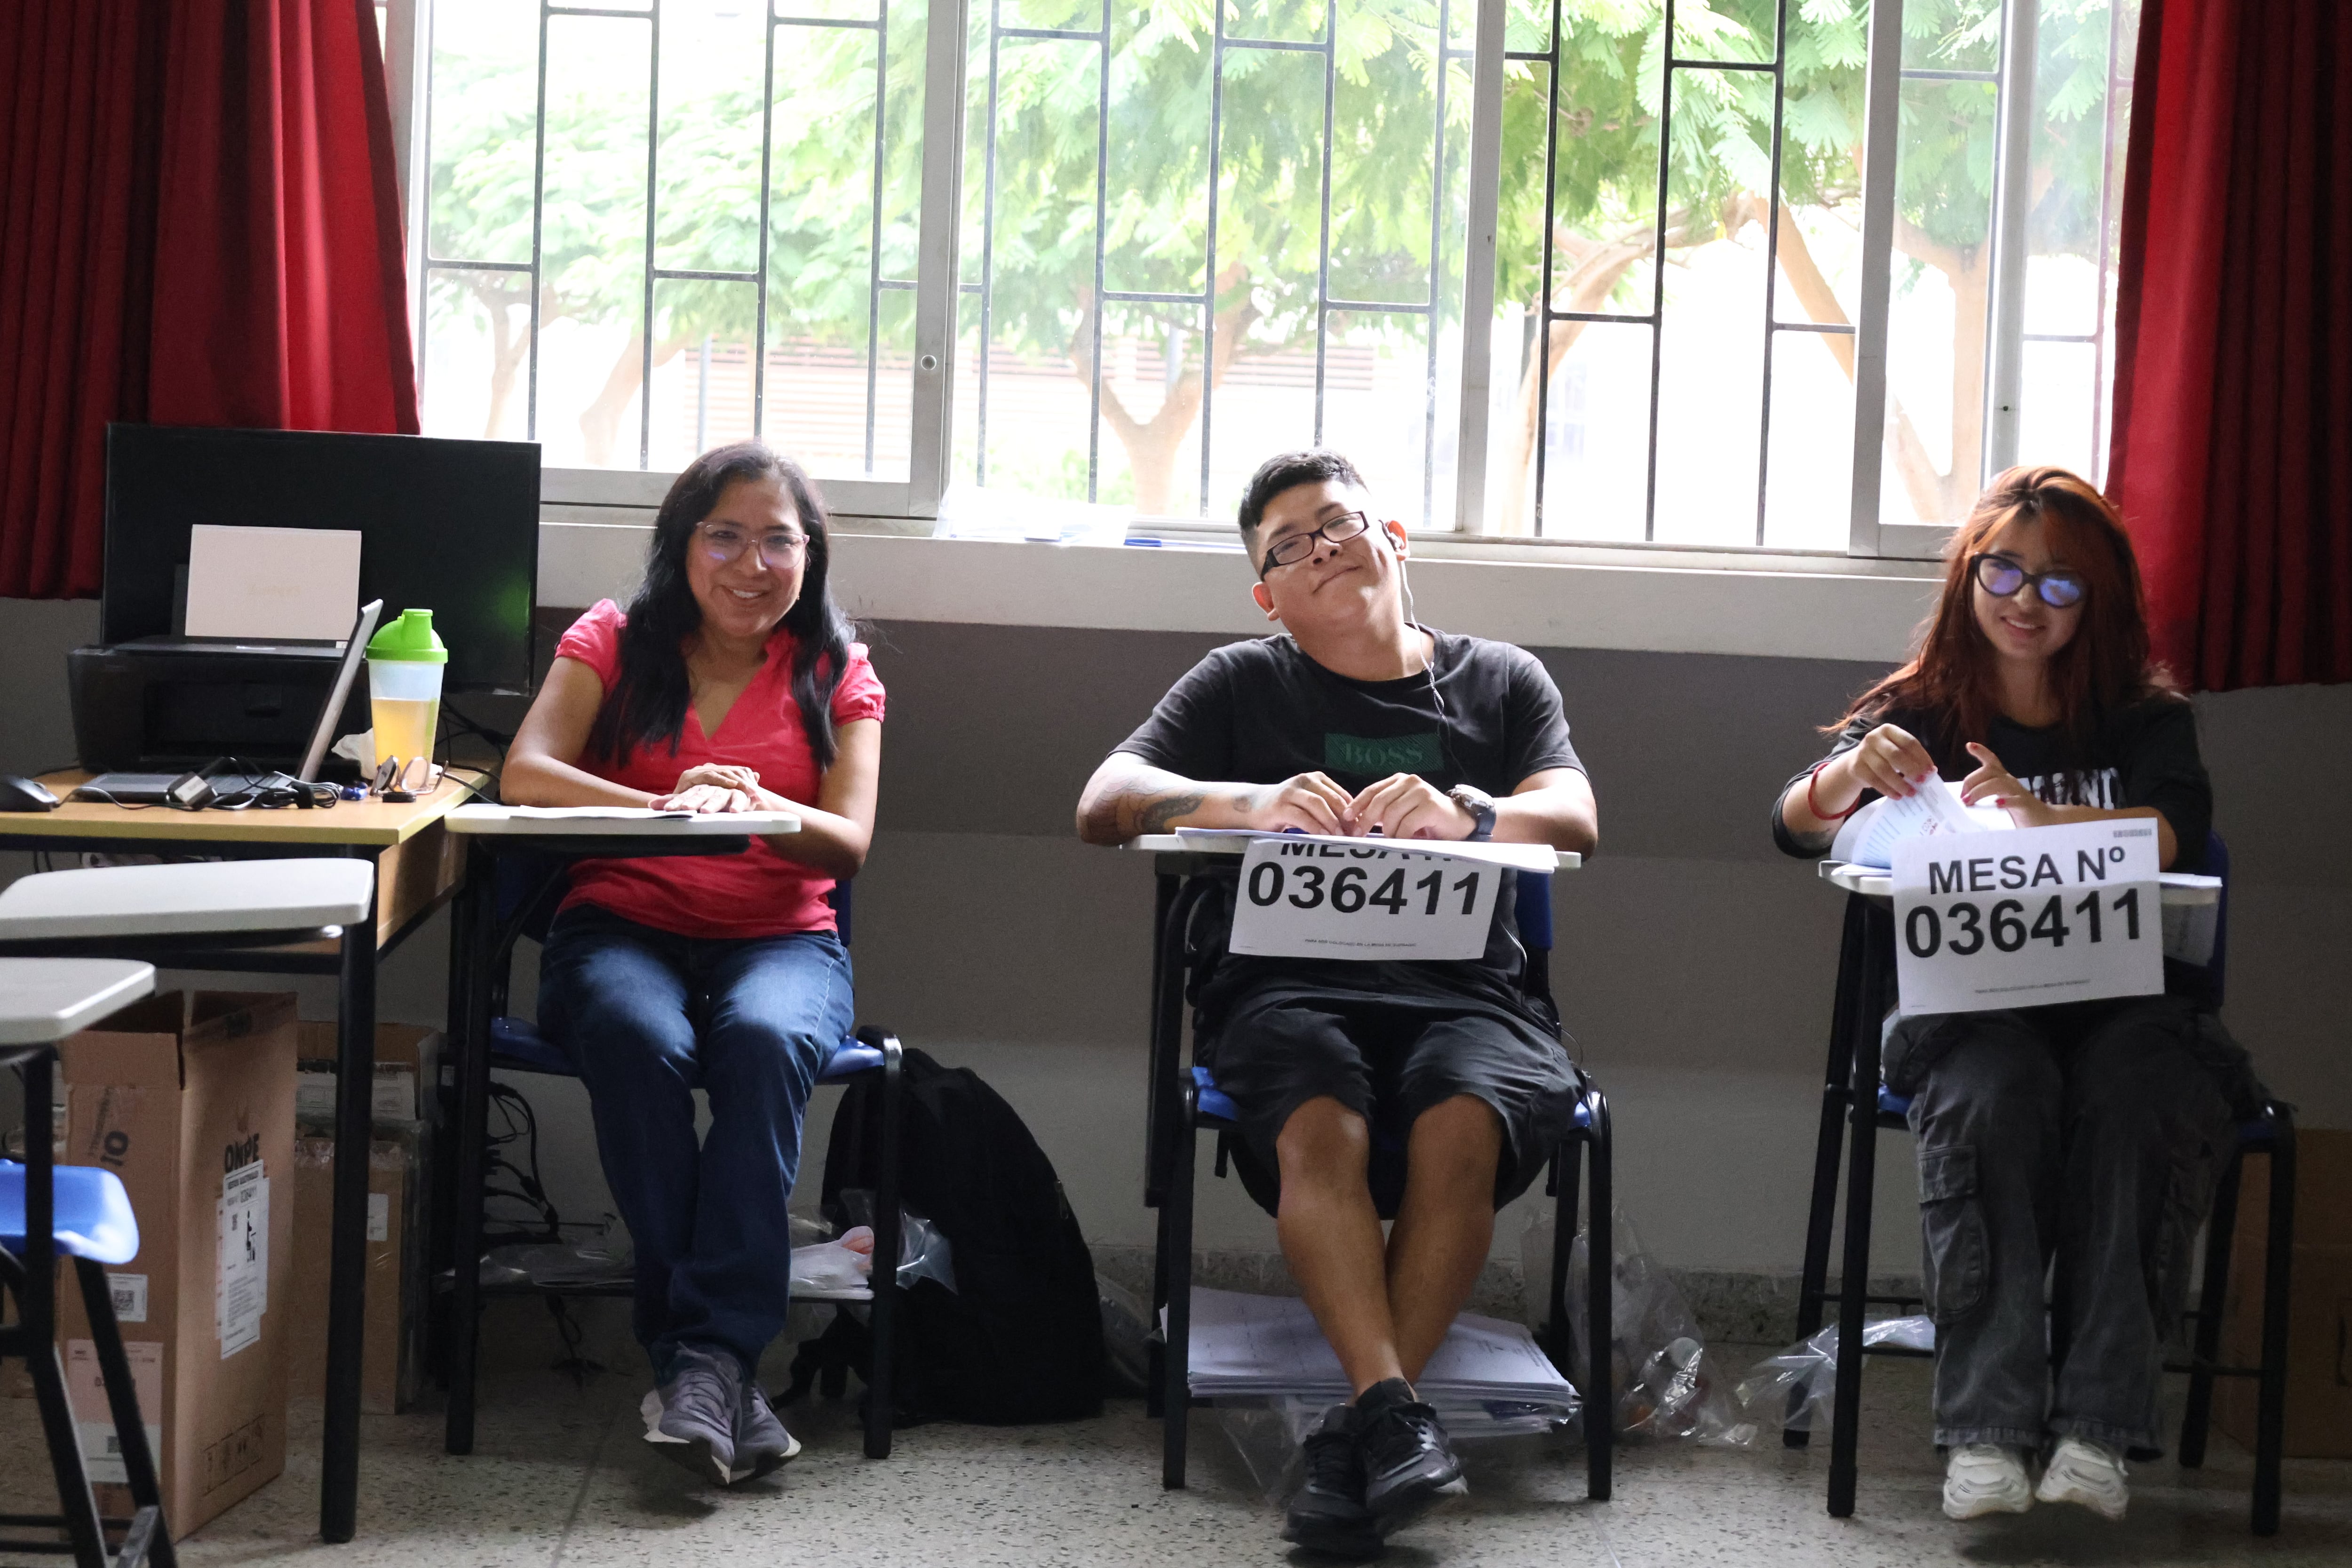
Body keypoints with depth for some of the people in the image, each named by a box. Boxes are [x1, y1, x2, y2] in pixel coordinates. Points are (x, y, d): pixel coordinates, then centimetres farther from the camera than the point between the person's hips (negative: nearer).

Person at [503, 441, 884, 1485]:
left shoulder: (836, 674, 10)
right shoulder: (614, 642, 9)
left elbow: (848, 846, -2)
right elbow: (524, 775, -8)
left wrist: (756, 805, -25)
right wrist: (667, 807, -26)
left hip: (779, 939, 0)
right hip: (621, 928, 0)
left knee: (765, 1039, -36)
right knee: (641, 1041, -36)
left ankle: (708, 1355, -37)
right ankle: (716, 1374, -35)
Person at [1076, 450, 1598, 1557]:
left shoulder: (1502, 680, 21)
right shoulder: (1243, 684, 19)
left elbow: (1573, 820, 3)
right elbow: (1103, 803, 5)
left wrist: (1467, 814, -21)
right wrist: (1251, 803, -15)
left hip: (1464, 989, 1)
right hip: (1289, 983, 0)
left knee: (1460, 1126, -34)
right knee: (1322, 1126, -35)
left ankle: (1355, 1431, -35)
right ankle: (1396, 1419, -43)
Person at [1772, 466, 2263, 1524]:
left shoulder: (2147, 720, 11)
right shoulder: (1924, 712, 13)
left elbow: (2175, 834, -12)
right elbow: (1796, 827, -2)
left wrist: (2040, 815, -32)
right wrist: (1852, 772, -27)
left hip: (2120, 1006, 0)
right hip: (1969, 1004, 0)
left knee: (2129, 1098, -34)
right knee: (1990, 1094, -34)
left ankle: (2098, 1433, -34)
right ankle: (1985, 1430, -38)